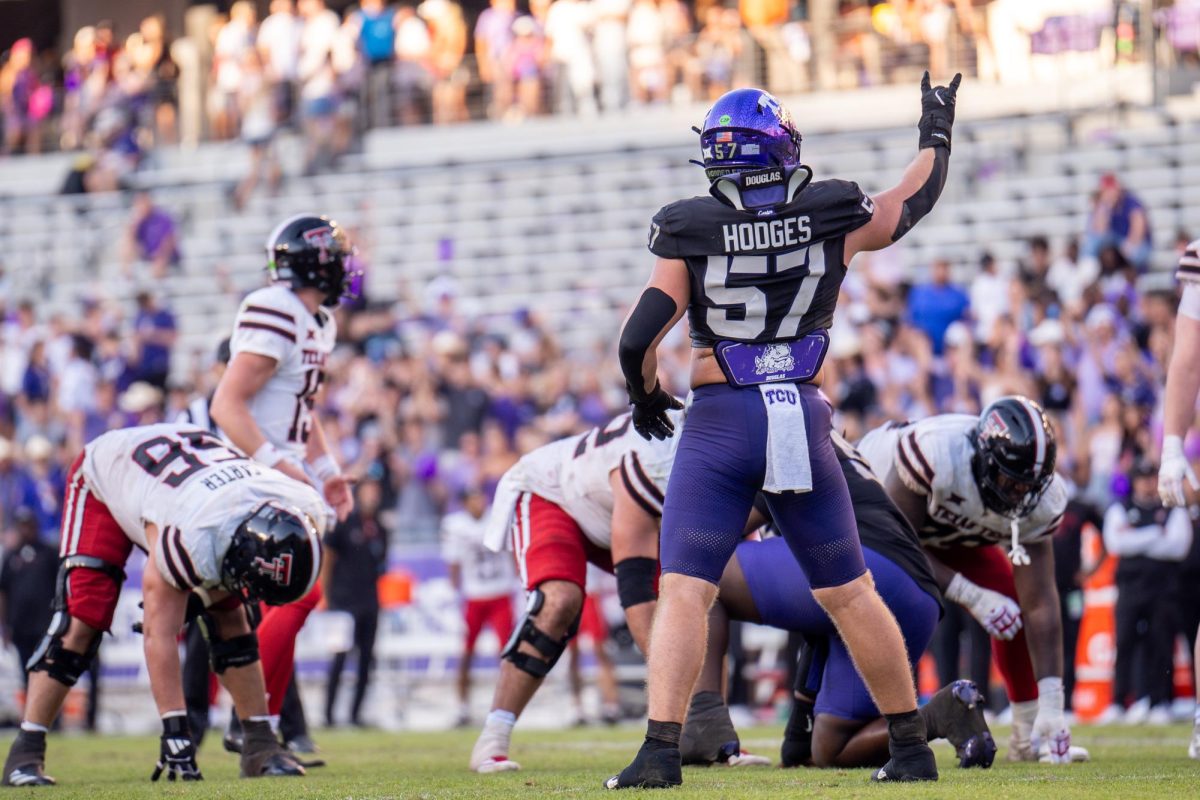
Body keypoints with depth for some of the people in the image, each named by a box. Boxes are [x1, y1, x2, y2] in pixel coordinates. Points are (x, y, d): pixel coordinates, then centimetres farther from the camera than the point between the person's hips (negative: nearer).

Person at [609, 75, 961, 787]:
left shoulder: (693, 236, -6)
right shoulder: (833, 225, 0)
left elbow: (639, 340, -8)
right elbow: (917, 199, 18)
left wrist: (646, 395, 12)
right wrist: (937, 130, 35)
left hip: (721, 422, -3)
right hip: (805, 419, 3)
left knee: (684, 592, -4)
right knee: (848, 592, 13)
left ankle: (662, 749, -17)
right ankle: (911, 747, 19)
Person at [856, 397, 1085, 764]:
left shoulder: (1042, 498, -27)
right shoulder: (937, 454, -45)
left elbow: (1040, 603, -25)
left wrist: (1052, 705, -29)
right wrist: (973, 596, -35)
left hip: (948, 534, 5)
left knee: (1012, 600, -9)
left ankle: (1028, 737, 4)